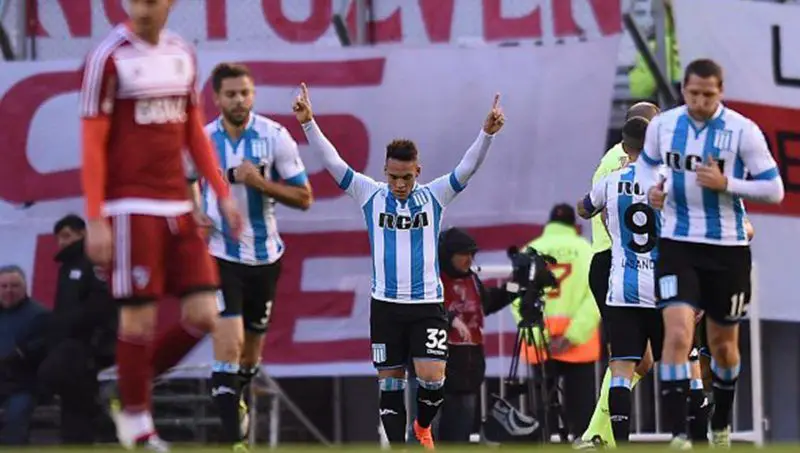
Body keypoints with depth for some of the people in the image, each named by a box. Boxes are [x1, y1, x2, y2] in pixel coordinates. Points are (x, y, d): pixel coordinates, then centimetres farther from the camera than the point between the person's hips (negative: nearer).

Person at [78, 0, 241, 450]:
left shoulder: (183, 54, 12)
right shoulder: (108, 58, -7)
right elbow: (93, 143, -8)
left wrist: (223, 193, 12)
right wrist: (95, 219, -13)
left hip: (178, 206, 6)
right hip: (131, 206, -6)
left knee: (203, 316, 1)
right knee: (140, 317, -4)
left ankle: (133, 387, 18)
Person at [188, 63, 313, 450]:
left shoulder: (274, 137, -8)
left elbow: (304, 198, -7)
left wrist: (261, 182, -21)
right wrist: (194, 214, -5)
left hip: (264, 256, 2)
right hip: (220, 254, -2)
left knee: (251, 352, 16)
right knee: (229, 346, -17)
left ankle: (234, 399, 46)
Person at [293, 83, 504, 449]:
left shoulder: (434, 197, 1)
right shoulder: (370, 195, 1)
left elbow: (467, 168, -10)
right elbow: (333, 162, -6)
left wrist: (487, 133, -26)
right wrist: (308, 123, -18)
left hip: (427, 305, -1)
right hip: (386, 305, 1)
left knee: (432, 377, -11)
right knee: (390, 381, 3)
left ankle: (423, 426, 18)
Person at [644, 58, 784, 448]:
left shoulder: (742, 131, -11)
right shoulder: (662, 126, -2)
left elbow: (774, 190, -10)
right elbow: (648, 166, 19)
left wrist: (725, 184, -22)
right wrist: (653, 190, -3)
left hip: (727, 249, 0)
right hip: (678, 245, 1)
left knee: (723, 343, 14)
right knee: (678, 335, -18)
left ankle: (721, 427, 38)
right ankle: (678, 436, -18)